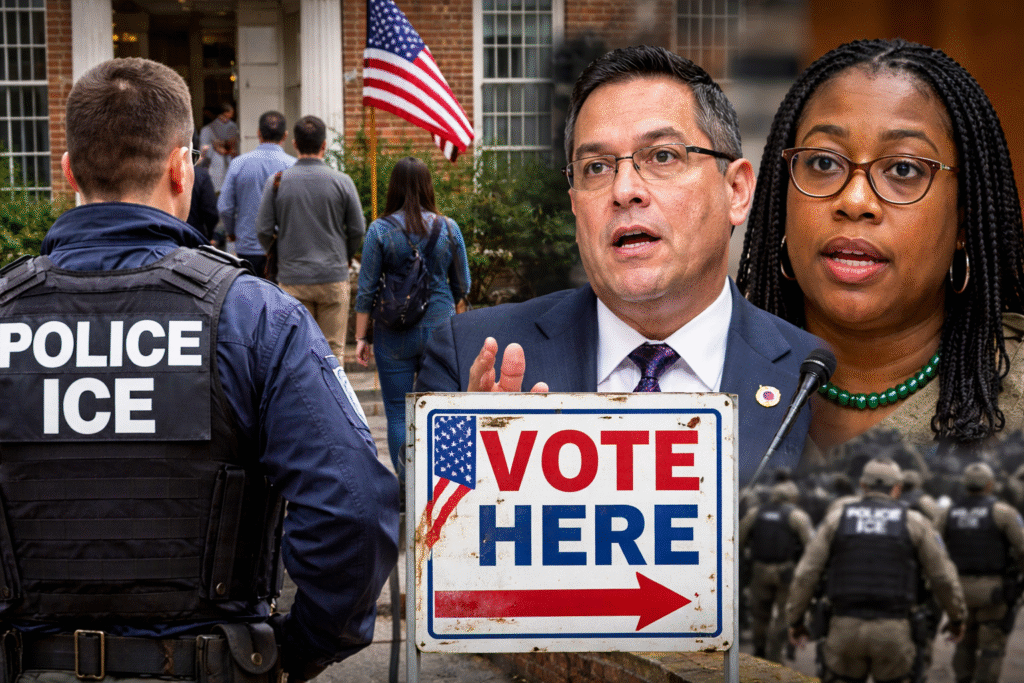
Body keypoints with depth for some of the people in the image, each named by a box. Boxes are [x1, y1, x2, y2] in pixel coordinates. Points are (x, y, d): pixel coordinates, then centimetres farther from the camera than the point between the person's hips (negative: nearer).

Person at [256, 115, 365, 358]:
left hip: (292, 278, 0)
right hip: (334, 277, 0)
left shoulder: (277, 182, -2)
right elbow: (358, 229, 1)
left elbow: (263, 230, 0)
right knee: (333, 350, 6)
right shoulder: (342, 181, -3)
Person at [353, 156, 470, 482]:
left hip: (394, 334, -2)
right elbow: (462, 286, 8)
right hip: (440, 328, 2)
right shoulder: (448, 228, -1)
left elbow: (367, 290, -5)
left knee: (398, 413, 6)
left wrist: (361, 337, 2)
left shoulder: (380, 230, -6)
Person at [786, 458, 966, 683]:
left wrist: (795, 620, 15)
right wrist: (957, 617, 23)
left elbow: (805, 573, 3)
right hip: (892, 632, -1)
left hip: (845, 630, 1)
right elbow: (944, 578, 5)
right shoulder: (915, 522, 3)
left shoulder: (836, 519, 6)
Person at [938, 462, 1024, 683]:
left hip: (961, 588, 4)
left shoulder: (949, 514, 3)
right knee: (992, 647, 2)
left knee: (965, 644, 17)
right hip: (994, 590, -4)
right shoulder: (1003, 512, -10)